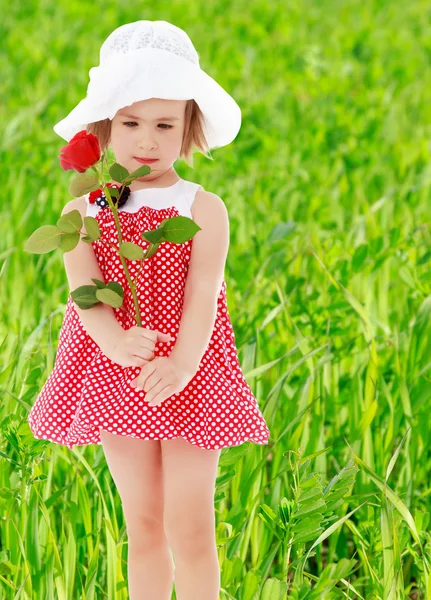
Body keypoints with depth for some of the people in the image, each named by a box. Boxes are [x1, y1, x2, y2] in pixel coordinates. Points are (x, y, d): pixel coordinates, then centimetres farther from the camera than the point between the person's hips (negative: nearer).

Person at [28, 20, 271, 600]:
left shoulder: (204, 209, -5)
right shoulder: (84, 212, 1)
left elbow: (203, 293, -16)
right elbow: (84, 290, -11)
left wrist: (181, 364, -33)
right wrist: (115, 341, -33)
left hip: (189, 377, -2)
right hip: (115, 376, 2)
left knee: (190, 529, 0)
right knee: (143, 527, 11)